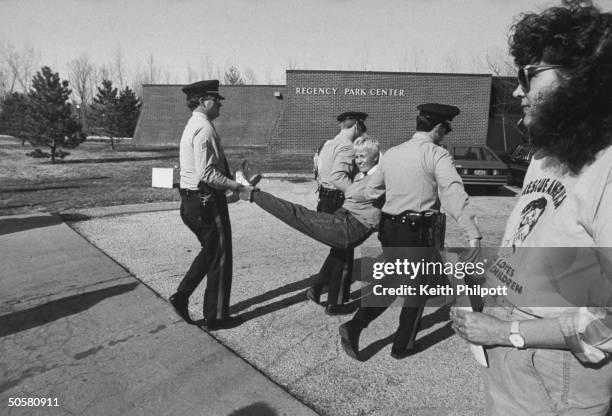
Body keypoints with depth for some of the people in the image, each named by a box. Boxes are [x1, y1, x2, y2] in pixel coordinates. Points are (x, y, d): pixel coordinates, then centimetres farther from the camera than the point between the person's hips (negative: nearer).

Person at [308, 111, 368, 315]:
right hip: (339, 204, -9)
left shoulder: (328, 144, 13)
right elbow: (338, 177, -29)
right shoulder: (347, 146, -15)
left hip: (325, 200, 9)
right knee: (343, 254, 5)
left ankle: (316, 288, 23)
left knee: (338, 249, 22)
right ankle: (334, 304, 16)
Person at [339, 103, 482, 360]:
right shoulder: (437, 155, -10)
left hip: (388, 227, 6)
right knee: (417, 287, 14)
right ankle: (402, 346, 27)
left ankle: (354, 327, 10)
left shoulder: (391, 153, 9)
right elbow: (454, 194, -24)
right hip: (416, 231, -6)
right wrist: (473, 234, -30)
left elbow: (372, 190, 18)